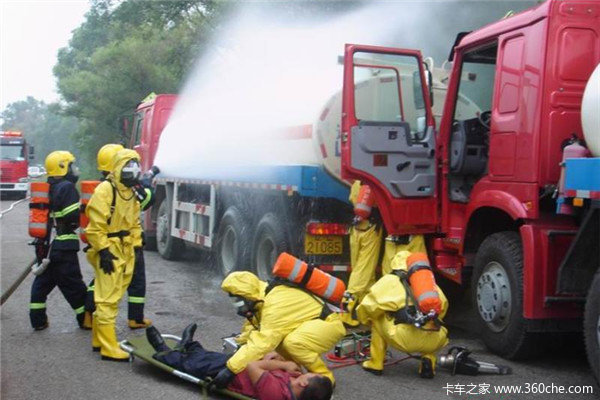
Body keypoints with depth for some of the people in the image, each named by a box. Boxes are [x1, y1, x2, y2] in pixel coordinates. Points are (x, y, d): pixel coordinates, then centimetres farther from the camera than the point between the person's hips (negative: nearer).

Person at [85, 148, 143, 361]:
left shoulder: (131, 193, 15)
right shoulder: (105, 190, -14)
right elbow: (95, 226, -18)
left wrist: (137, 247, 14)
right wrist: (103, 251, -20)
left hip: (125, 251, 9)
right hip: (109, 251, -9)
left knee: (111, 297, 15)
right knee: (108, 300, -8)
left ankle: (98, 340, 26)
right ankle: (109, 348, -5)